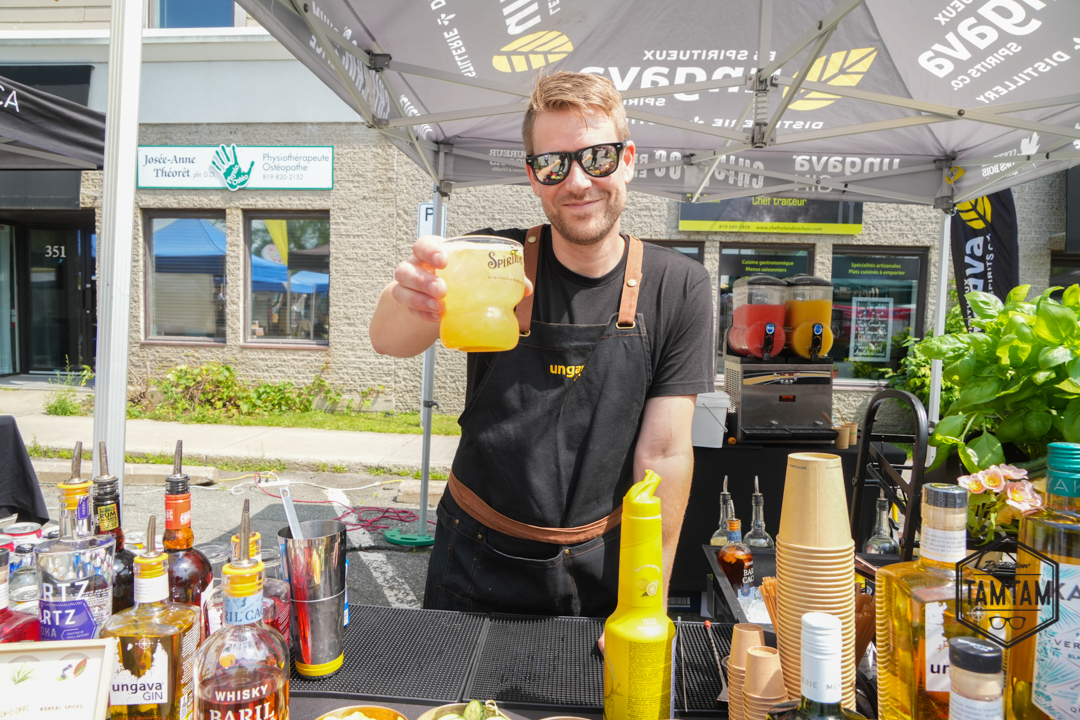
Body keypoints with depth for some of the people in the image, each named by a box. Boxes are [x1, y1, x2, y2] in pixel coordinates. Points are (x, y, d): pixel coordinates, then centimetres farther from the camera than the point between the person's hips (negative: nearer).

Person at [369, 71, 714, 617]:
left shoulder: (677, 288, -10)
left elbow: (664, 454, -11)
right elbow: (390, 342, -28)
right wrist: (411, 300, -52)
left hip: (600, 569, 0)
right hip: (477, 565, 1)